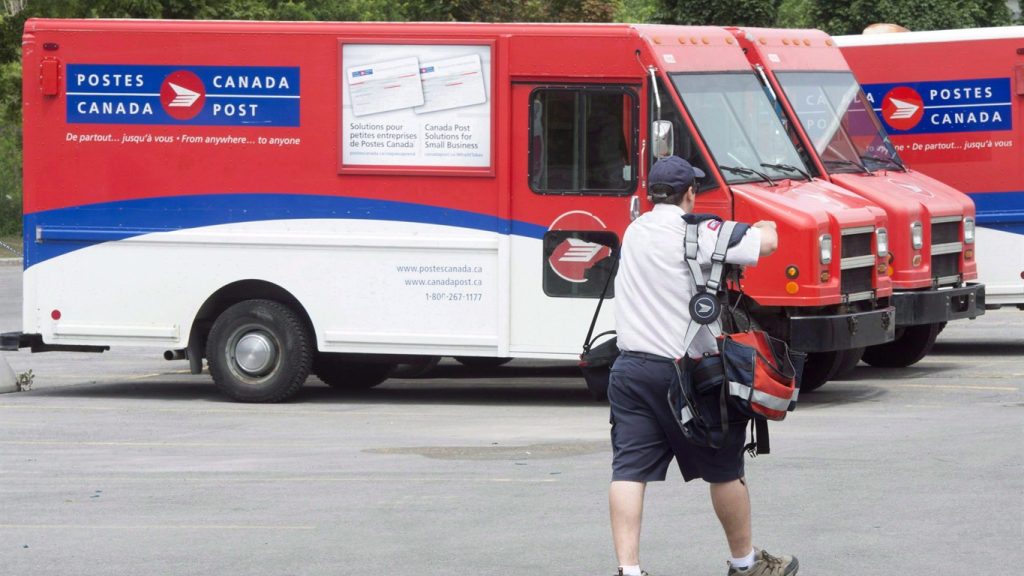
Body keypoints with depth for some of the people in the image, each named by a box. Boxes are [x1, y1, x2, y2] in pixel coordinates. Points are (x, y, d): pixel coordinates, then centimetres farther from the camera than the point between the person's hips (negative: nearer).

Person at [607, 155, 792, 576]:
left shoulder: (635, 231, 10)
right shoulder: (695, 233, -10)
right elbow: (768, 244, -8)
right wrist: (763, 228, 15)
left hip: (630, 368, 5)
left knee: (629, 472, -1)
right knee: (724, 469, 12)